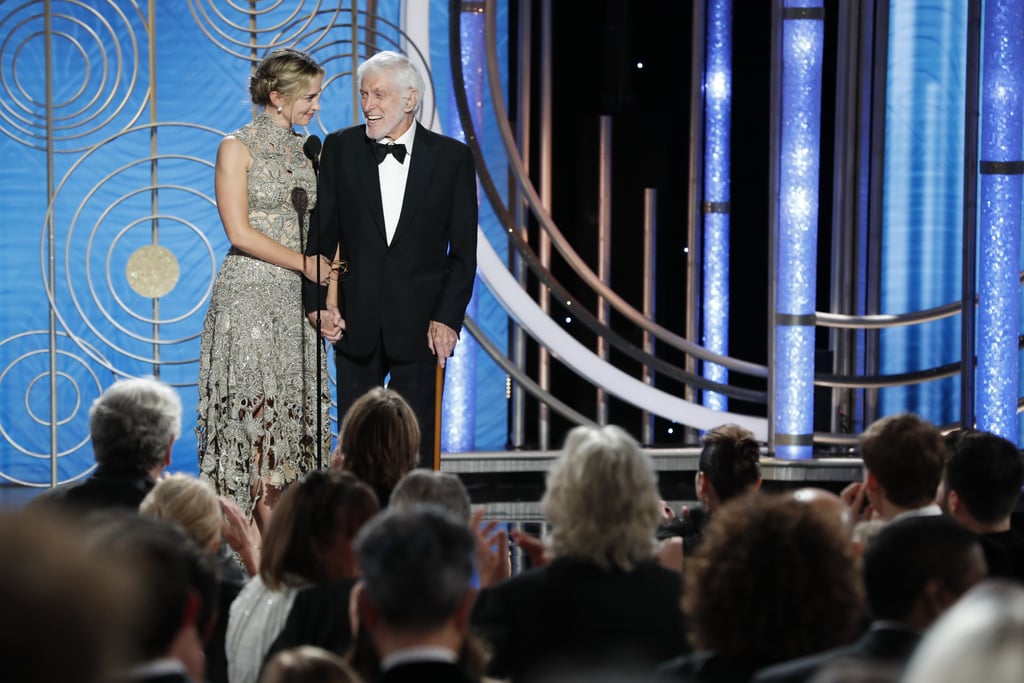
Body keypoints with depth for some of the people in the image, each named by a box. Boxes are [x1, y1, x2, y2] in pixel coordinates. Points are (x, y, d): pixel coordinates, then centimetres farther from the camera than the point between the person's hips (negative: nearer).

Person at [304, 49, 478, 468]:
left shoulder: (451, 157, -1)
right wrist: (319, 304, -6)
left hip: (419, 323, -2)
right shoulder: (341, 149, 2)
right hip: (356, 320, 2)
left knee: (415, 443, 3)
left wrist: (448, 318, -8)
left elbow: (463, 250, 0)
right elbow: (322, 234, 4)